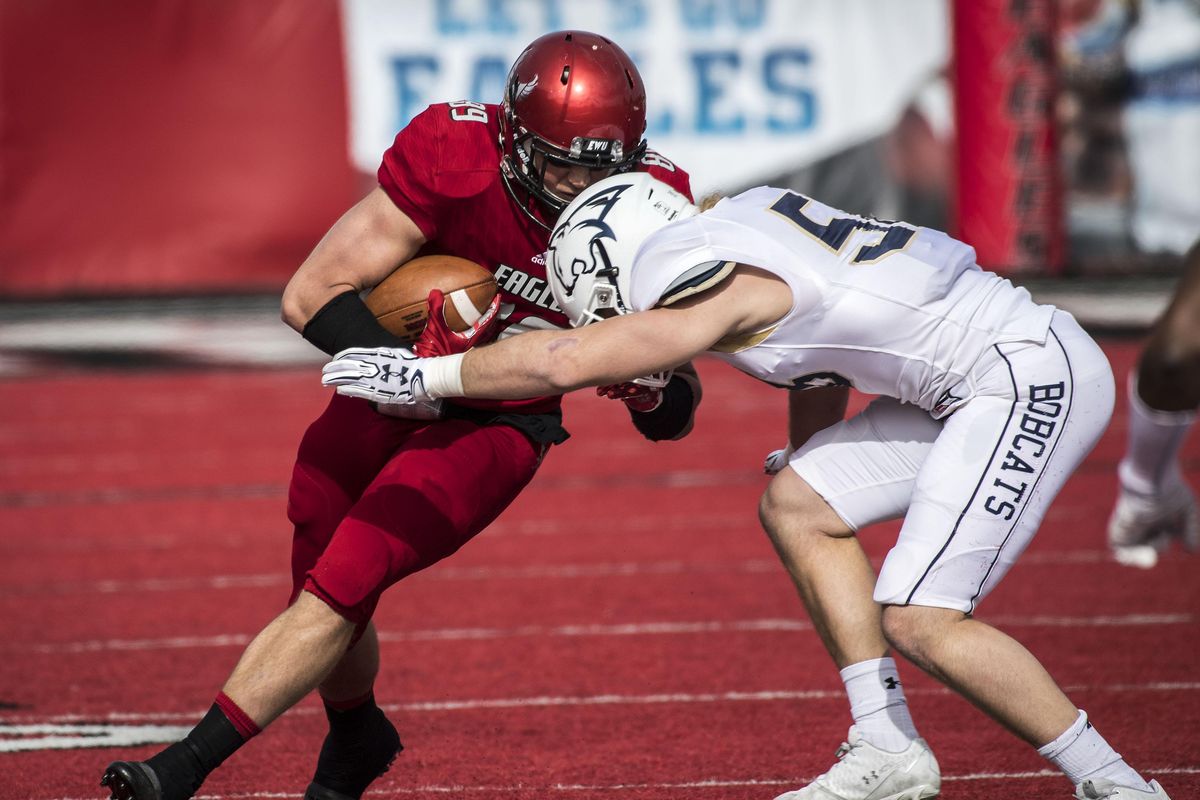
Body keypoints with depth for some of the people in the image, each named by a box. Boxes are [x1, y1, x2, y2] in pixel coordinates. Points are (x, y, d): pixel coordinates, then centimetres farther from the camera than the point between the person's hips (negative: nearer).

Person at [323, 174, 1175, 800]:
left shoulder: (718, 288, -17)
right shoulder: (744, 241, 10)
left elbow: (562, 362, -16)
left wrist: (423, 376, -7)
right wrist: (810, 461, 33)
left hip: (1036, 376, -10)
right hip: (984, 388, 10)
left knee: (922, 620, -13)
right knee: (795, 508, 11)